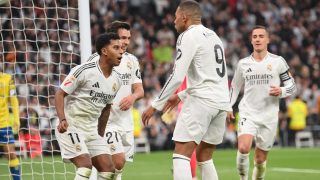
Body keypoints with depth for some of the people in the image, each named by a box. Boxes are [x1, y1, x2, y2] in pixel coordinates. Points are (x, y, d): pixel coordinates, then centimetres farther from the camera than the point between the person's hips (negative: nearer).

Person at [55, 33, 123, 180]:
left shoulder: (116, 80, 7)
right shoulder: (84, 70, -15)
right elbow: (60, 94, -13)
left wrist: (101, 135, 22)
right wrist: (62, 120, -27)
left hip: (92, 130, 8)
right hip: (70, 127, -8)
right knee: (85, 165, -23)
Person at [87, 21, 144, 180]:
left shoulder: (131, 60, 11)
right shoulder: (97, 59, -8)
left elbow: (139, 89, 12)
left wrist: (133, 97, -11)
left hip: (126, 120, 6)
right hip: (107, 120, -6)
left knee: (119, 165, 9)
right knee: (118, 161, -19)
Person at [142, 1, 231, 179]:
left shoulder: (189, 36, -6)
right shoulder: (213, 36, 21)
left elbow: (177, 76, -13)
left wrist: (155, 105, -8)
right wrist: (181, 96, 33)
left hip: (202, 101, -9)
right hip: (222, 102, 9)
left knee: (181, 155, -10)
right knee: (204, 158, 16)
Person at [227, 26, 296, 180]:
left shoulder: (277, 61, -1)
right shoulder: (243, 63, 5)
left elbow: (291, 86, 4)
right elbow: (235, 87, 18)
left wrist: (281, 91, -16)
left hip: (269, 116, 0)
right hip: (248, 113, 0)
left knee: (260, 159, 6)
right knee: (243, 148, -23)